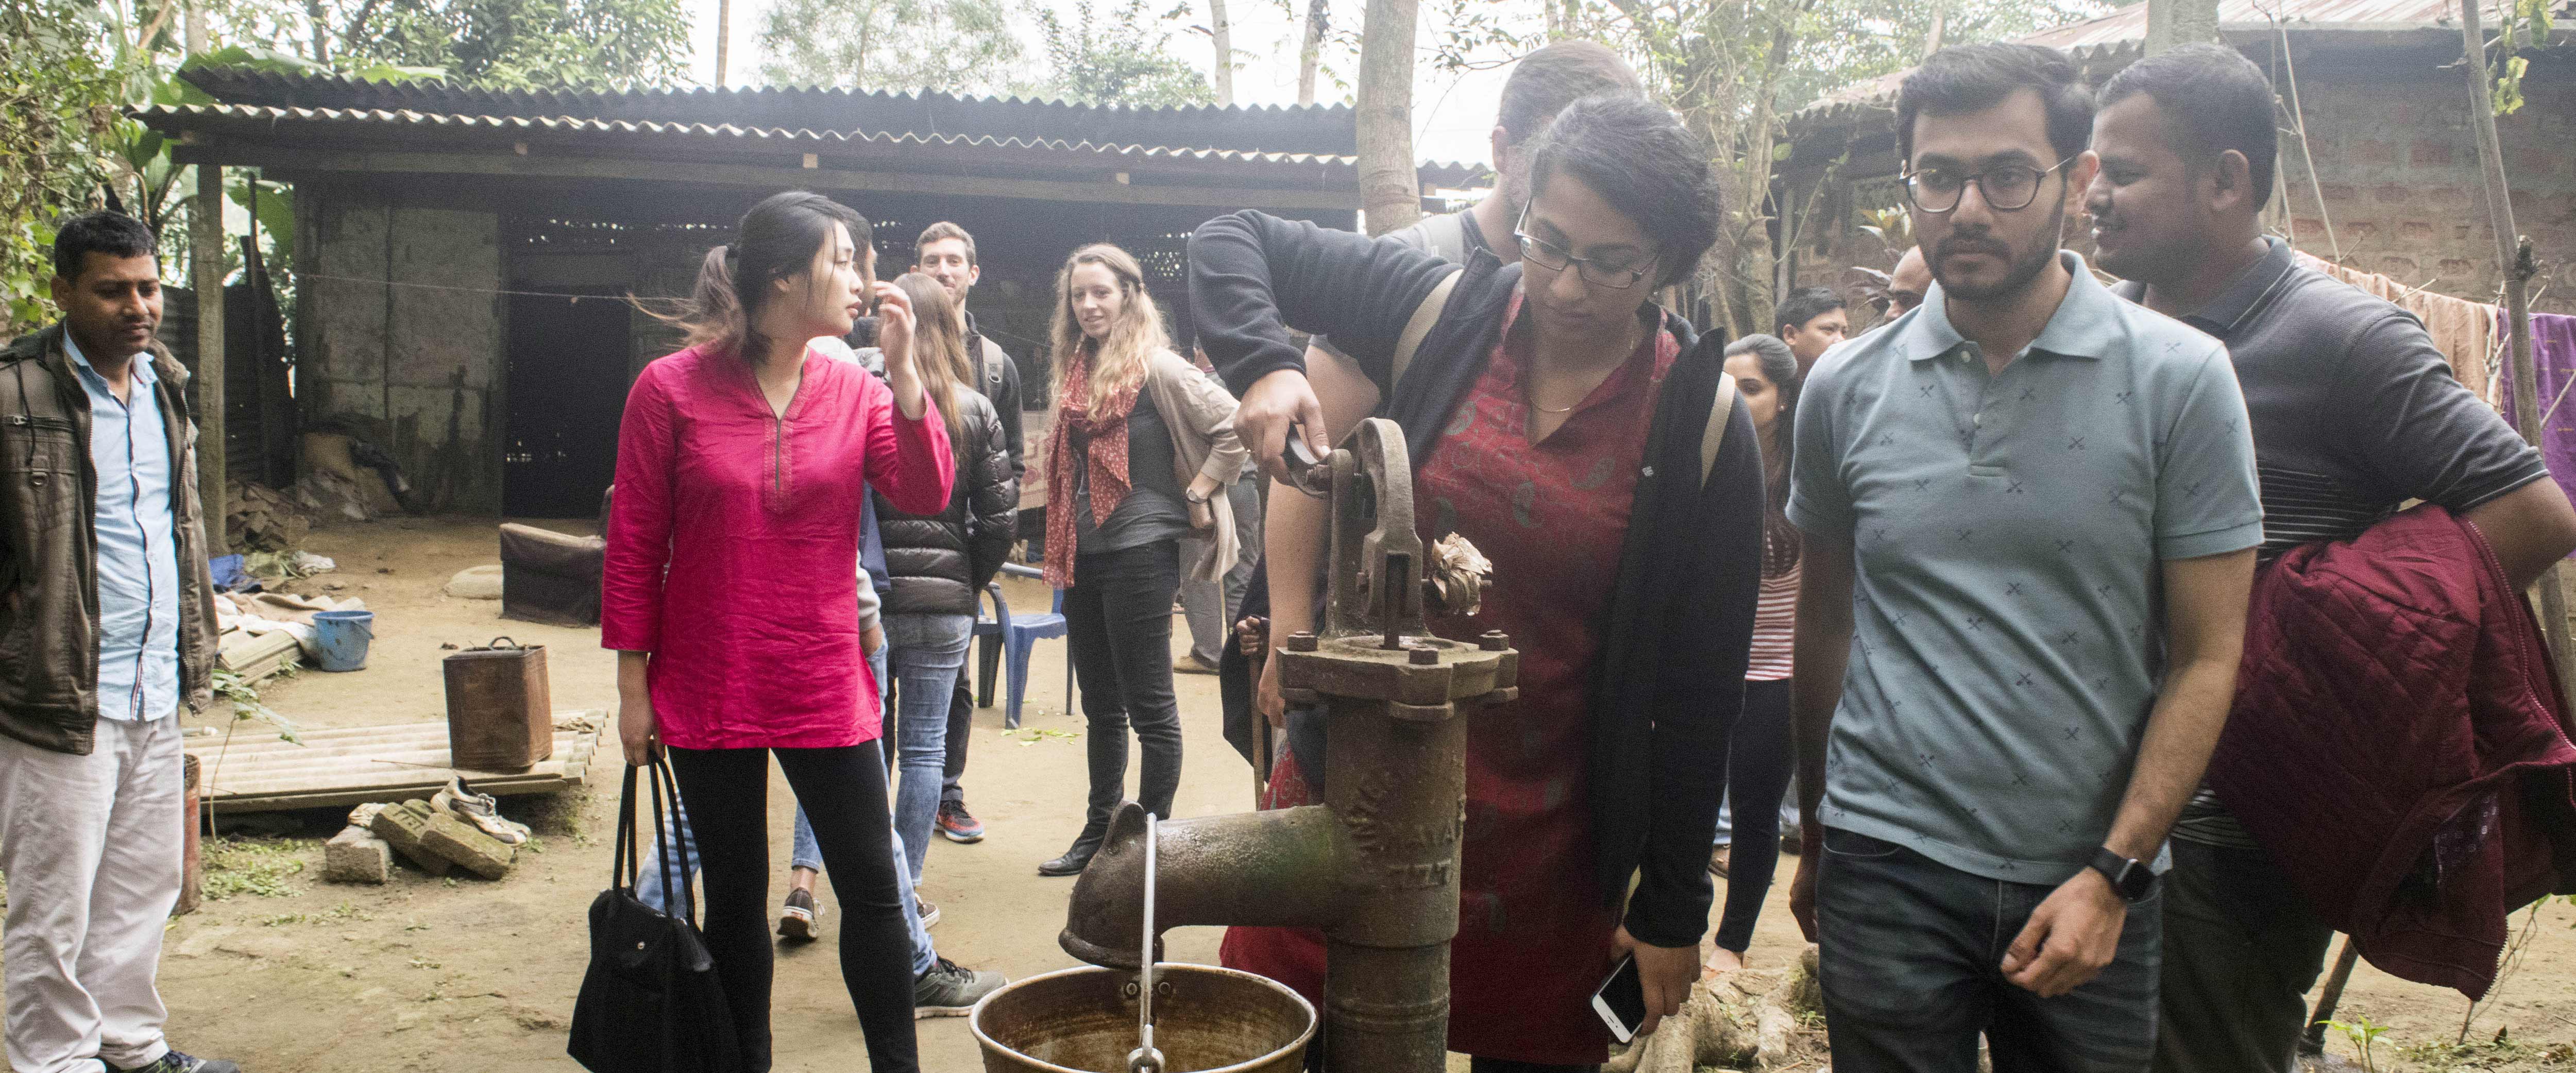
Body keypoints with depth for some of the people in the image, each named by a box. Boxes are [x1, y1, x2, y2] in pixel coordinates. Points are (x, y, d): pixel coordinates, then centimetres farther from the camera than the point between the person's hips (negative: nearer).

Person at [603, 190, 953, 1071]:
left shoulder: (855, 391, 2)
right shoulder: (672, 389, -6)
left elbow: (925, 496, -11)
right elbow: (634, 547, -3)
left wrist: (903, 368, -15)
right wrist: (633, 687, -3)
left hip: (826, 692, 2)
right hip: (709, 693, -2)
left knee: (873, 889, 4)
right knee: (734, 897, 11)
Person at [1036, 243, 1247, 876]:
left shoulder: (1155, 367, -10)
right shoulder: (1076, 371, 12)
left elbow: (1234, 427, -16)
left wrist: (1196, 495, -12)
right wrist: (1062, 551, 13)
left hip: (1139, 554, -8)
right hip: (1084, 557, 8)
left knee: (1150, 706, 0)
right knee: (1100, 705, 17)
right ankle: (1100, 832, 28)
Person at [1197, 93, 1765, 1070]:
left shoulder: (1701, 424, -6)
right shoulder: (1441, 309, -4)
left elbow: (1700, 686, -3)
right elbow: (1228, 243, 2)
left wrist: (1673, 907, -1)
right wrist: (1270, 370, -18)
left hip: (1543, 857, -1)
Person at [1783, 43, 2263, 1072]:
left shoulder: (2180, 380, -5)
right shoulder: (1845, 389, 2)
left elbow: (2206, 658, -4)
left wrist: (2114, 878, -11)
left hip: (2093, 881, 0)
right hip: (1887, 870, 1)